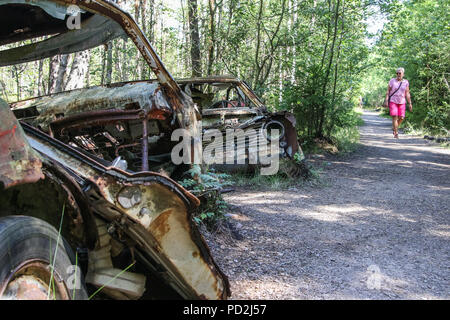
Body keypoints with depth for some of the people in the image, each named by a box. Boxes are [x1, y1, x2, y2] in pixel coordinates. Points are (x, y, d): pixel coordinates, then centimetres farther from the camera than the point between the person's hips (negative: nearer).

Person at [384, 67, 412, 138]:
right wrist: (386, 101, -12)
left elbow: (407, 94, 4)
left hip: (402, 102, 3)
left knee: (401, 118, -2)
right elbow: (388, 91, -3)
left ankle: (394, 128, 26)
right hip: (393, 101, -3)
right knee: (395, 117, -13)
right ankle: (396, 133, -8)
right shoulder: (392, 81, -3)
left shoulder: (406, 82, 3)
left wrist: (410, 104, 1)